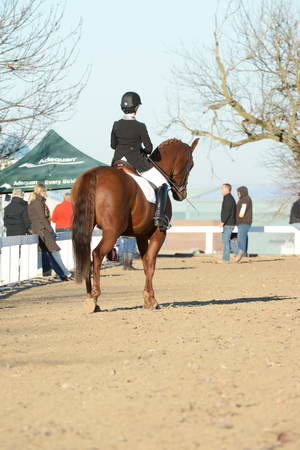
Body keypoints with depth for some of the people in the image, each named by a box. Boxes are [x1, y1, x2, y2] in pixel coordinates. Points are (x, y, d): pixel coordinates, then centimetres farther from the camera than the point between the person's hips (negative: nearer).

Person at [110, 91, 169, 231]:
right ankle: (159, 216, -8)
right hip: (137, 163, -5)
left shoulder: (116, 125, -2)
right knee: (163, 184, 6)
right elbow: (149, 148, -10)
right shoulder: (140, 127, -16)